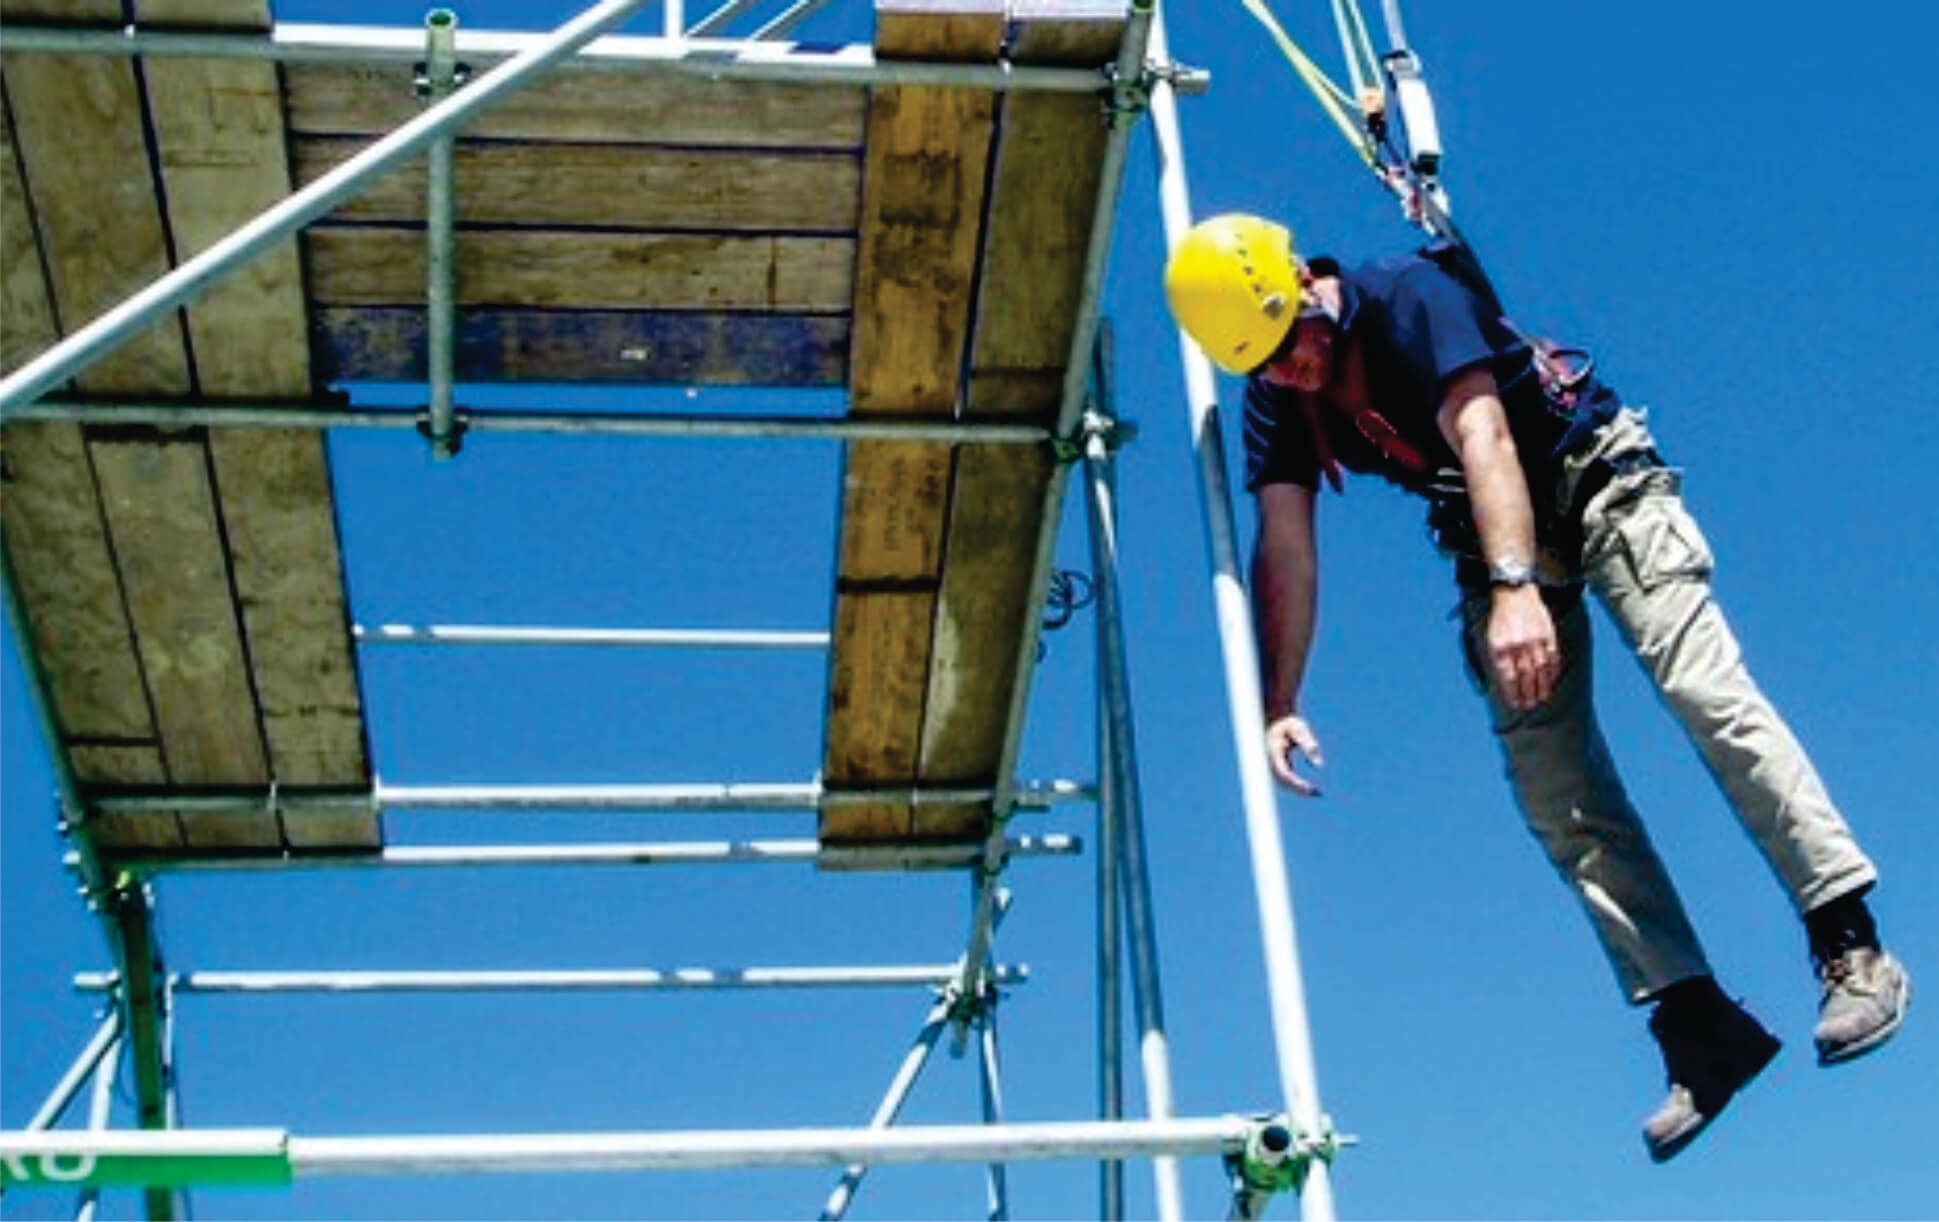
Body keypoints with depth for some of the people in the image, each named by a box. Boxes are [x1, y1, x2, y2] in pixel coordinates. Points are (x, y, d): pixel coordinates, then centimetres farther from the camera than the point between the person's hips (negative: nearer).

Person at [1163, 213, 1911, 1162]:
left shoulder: (1412, 298, -25)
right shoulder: (1276, 400, -8)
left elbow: (1480, 433, -37)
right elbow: (1283, 555, -13)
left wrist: (1516, 588, -51)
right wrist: (1280, 709, -22)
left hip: (1595, 475, -5)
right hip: (1492, 536, 6)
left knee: (1703, 687, -22)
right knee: (1553, 789, -5)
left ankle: (1849, 941, -18)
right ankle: (1697, 1023, -4)